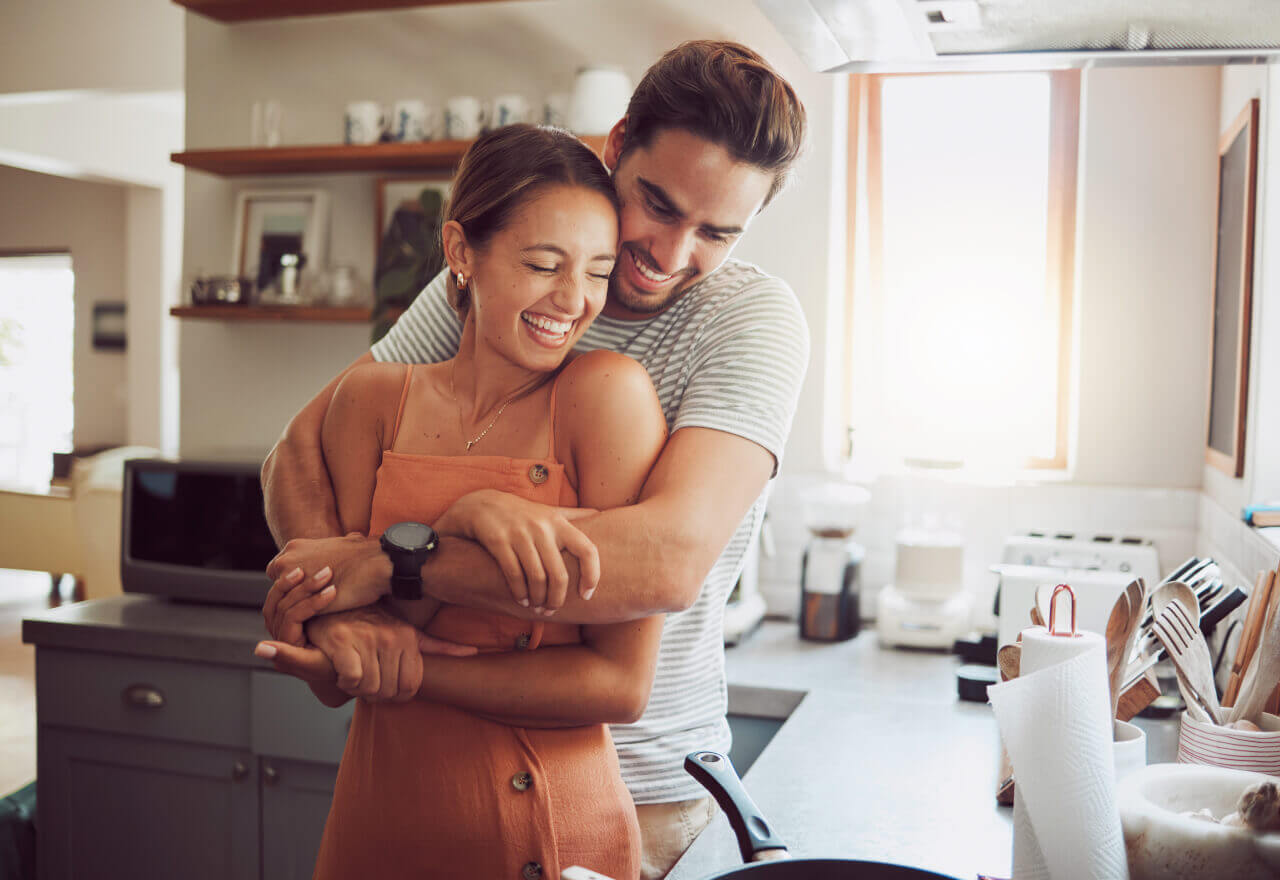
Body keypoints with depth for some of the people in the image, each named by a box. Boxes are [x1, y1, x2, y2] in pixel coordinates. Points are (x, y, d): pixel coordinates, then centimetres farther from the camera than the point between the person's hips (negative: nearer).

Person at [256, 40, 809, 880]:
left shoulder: (755, 316, -16)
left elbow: (670, 558, -32)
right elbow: (302, 447, -6)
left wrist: (381, 561, -31)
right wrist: (335, 604, -27)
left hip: (644, 784, -2)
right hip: (454, 751, 3)